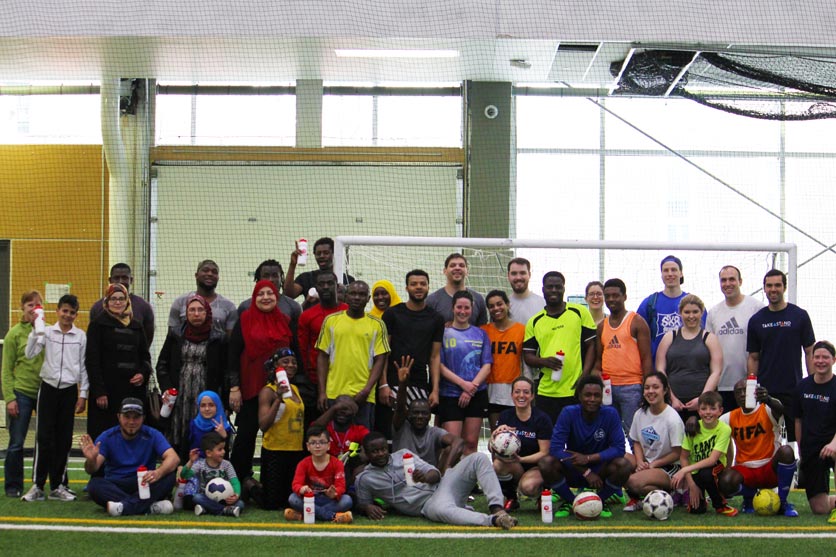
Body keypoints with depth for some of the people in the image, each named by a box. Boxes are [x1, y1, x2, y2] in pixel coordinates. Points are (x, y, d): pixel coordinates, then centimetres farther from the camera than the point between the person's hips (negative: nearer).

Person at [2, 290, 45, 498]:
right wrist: (9, 398, -8)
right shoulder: (14, 334, -1)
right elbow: (7, 370, -2)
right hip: (21, 393, -2)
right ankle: (13, 486, 12)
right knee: (16, 443, 1)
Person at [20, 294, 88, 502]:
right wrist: (35, 331, -17)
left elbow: (83, 367, 7)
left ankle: (57, 486, 12)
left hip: (69, 390, 1)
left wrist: (83, 394, 3)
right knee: (44, 437, -5)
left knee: (64, 439, 4)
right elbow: (30, 354, -9)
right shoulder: (47, 332, 2)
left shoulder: (81, 336, 4)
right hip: (49, 388, -1)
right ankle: (38, 486, -1)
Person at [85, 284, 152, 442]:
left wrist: (143, 374, -1)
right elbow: (92, 360, -4)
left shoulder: (136, 326, 15)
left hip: (133, 390, 4)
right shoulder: (98, 325, 2)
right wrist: (98, 391, -12)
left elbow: (145, 356, 21)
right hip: (108, 390, -4)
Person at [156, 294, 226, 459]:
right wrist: (167, 388, -2)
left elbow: (224, 371, 3)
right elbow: (162, 364, 13)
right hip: (179, 398, 2)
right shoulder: (175, 336, 11)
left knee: (203, 442, -6)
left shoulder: (218, 339, 5)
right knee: (178, 440, -1)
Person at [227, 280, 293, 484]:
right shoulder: (245, 321, 0)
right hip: (250, 389, -3)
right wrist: (234, 387, -8)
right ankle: (238, 479, 9)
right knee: (246, 434, 0)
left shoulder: (285, 322, 9)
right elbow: (233, 354, -2)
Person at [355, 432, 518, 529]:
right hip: (428, 504, -5)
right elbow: (362, 504, 17)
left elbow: (435, 473, 11)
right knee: (440, 509, -45)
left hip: (442, 484, 5)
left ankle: (497, 508, -32)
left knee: (478, 458, -16)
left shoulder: (403, 454, 17)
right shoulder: (364, 479, 9)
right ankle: (493, 520, -56)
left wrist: (427, 477, -15)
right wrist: (369, 508, -9)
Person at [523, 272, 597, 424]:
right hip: (546, 393, 2)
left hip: (575, 390, -2)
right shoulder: (534, 322, 12)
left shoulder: (580, 313, 6)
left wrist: (585, 376, -9)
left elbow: (591, 345, 4)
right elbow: (528, 356, 11)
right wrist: (545, 361, -11)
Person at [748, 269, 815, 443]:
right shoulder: (756, 320, 6)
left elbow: (809, 352, 3)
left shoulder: (800, 316, 0)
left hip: (794, 390, -2)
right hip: (765, 391, 2)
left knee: (796, 435, 2)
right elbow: (753, 358, 8)